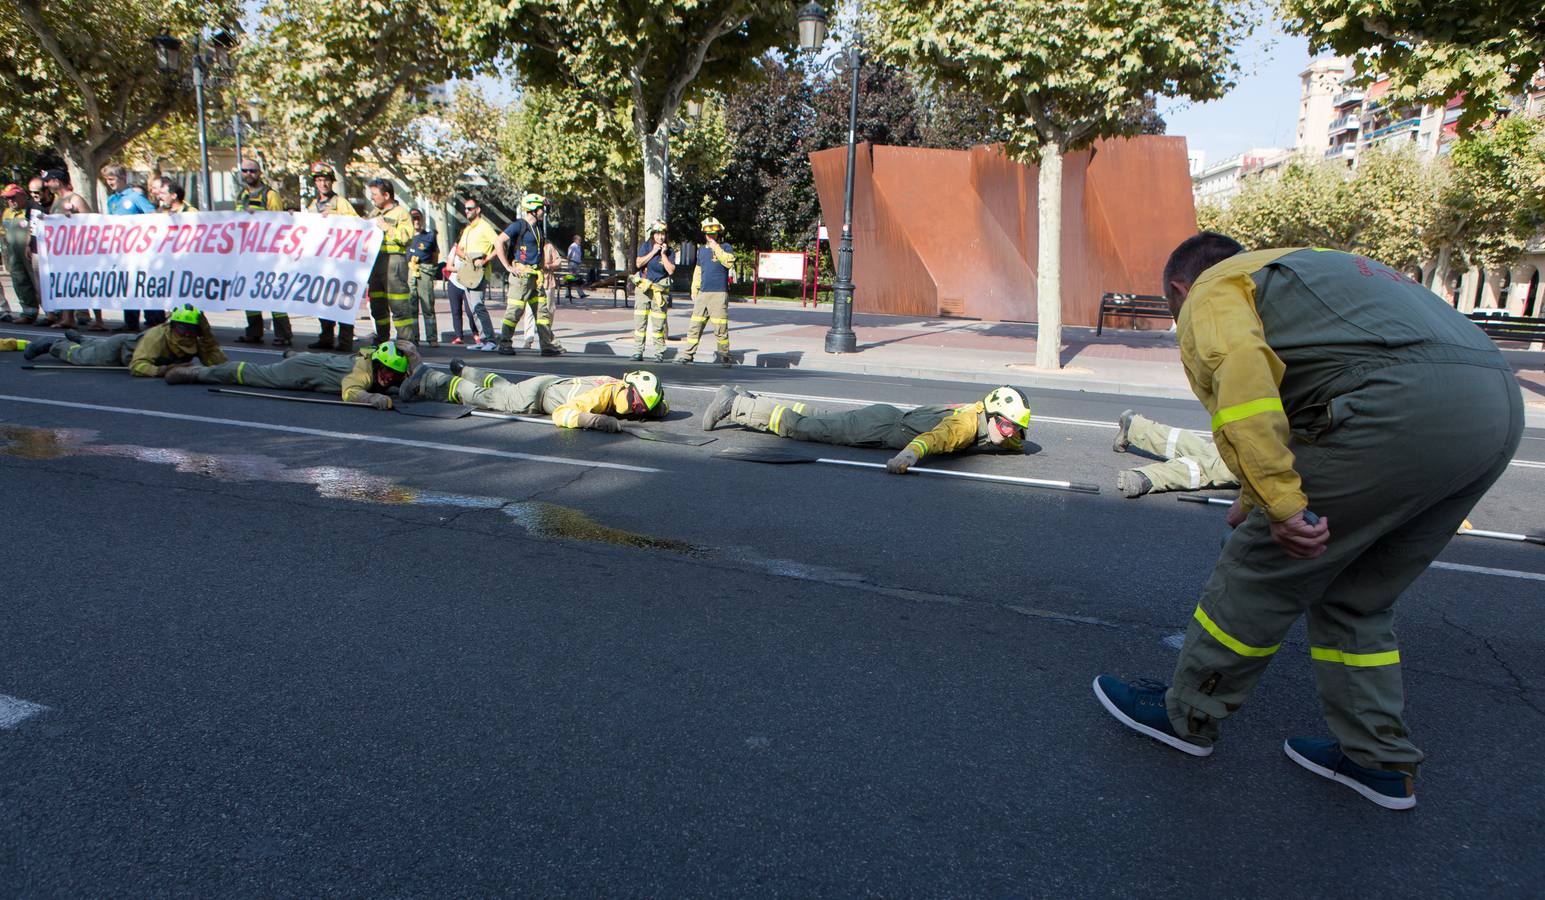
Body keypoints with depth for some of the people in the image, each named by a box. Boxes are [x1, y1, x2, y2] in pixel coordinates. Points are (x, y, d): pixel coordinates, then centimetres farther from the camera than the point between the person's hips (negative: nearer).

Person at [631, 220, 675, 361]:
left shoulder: (670, 251, 3)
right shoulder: (646, 246, 4)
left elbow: (671, 271, -6)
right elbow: (638, 263, -8)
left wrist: (663, 254, -10)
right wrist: (653, 252, -10)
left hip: (660, 290, -1)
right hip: (644, 287, 1)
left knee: (659, 323, -2)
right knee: (640, 321, -1)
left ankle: (659, 353, 4)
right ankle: (637, 351, 5)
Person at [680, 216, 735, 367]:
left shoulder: (725, 248, 2)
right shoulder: (701, 250, 17)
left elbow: (729, 262, -19)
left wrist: (716, 247, -15)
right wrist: (694, 291, 19)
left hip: (719, 294, -5)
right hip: (703, 293, 5)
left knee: (720, 328, -5)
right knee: (694, 326, 3)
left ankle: (723, 356, 6)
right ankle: (687, 355, 6)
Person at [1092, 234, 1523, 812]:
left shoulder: (1212, 293, 8)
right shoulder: (1300, 271, 36)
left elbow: (1239, 370, -16)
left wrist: (1280, 502, -18)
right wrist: (1261, 499, 48)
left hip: (1399, 408, -9)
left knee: (1259, 569, 6)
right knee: (1357, 599, 21)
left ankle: (1186, 715, 21)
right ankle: (1380, 760, 30)